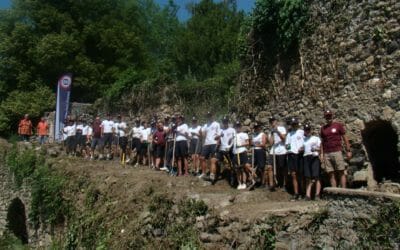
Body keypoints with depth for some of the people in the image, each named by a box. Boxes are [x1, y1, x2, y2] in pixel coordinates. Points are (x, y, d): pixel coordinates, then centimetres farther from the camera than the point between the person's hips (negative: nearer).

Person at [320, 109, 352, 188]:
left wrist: (348, 151, -1)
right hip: (327, 154, 3)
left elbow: (345, 138, 5)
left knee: (341, 172, -5)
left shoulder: (338, 125, 6)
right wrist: (322, 154, 8)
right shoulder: (323, 128, 14)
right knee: (331, 174, 0)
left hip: (337, 152, -3)